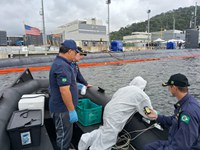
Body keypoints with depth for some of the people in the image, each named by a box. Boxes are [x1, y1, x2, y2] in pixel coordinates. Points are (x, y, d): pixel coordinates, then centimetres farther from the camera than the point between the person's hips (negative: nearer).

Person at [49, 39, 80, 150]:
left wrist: (75, 85, 25)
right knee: (64, 137, 8)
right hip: (63, 109, -10)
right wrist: (72, 110, -23)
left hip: (62, 107, 10)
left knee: (64, 135, 26)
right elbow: (64, 91, -29)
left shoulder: (59, 62, 10)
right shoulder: (62, 66, -25)